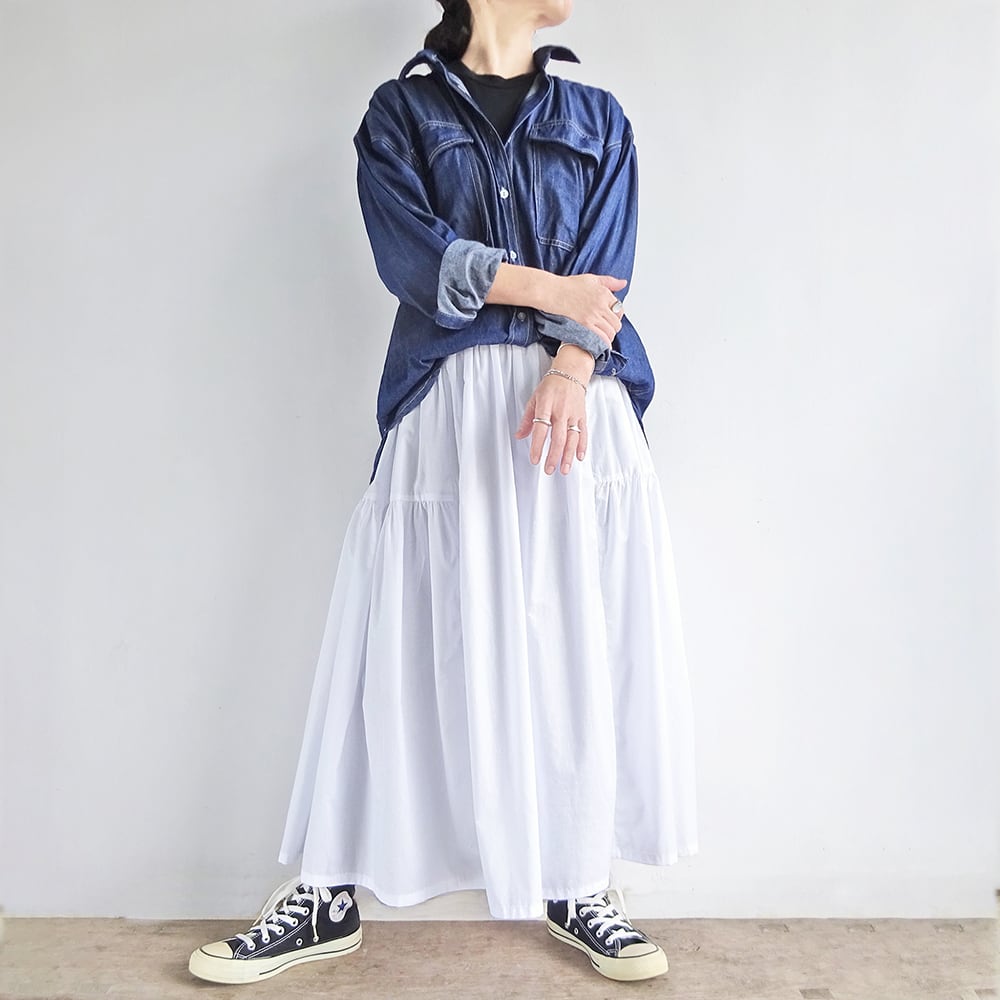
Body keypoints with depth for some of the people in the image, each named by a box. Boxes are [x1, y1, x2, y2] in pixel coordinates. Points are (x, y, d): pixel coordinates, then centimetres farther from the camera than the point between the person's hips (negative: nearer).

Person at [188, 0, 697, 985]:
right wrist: (541, 286, -6)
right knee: (409, 644, -2)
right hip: (446, 408, -2)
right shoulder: (400, 112, 13)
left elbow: (603, 268, 4)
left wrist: (570, 370, -14)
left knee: (581, 642, 2)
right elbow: (410, 250, -4)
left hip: (578, 405, 3)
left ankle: (578, 885, 19)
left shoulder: (596, 119, 19)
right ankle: (329, 895, 14)